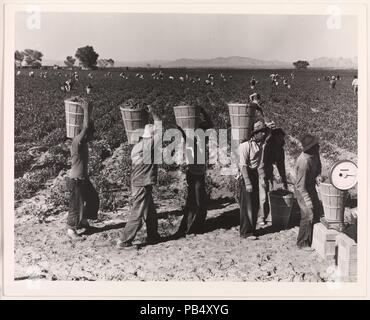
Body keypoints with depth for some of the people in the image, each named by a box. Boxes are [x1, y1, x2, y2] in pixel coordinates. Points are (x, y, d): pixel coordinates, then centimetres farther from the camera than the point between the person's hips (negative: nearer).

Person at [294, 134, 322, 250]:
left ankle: (312, 239, 34)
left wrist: (317, 176, -8)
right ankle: (303, 243, 8)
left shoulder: (315, 154, -8)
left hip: (311, 187, 9)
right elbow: (301, 186, -28)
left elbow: (318, 165, 13)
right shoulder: (304, 162, -32)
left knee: (316, 211, 17)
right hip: (302, 190, -9)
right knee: (308, 215, -7)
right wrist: (308, 201, -26)